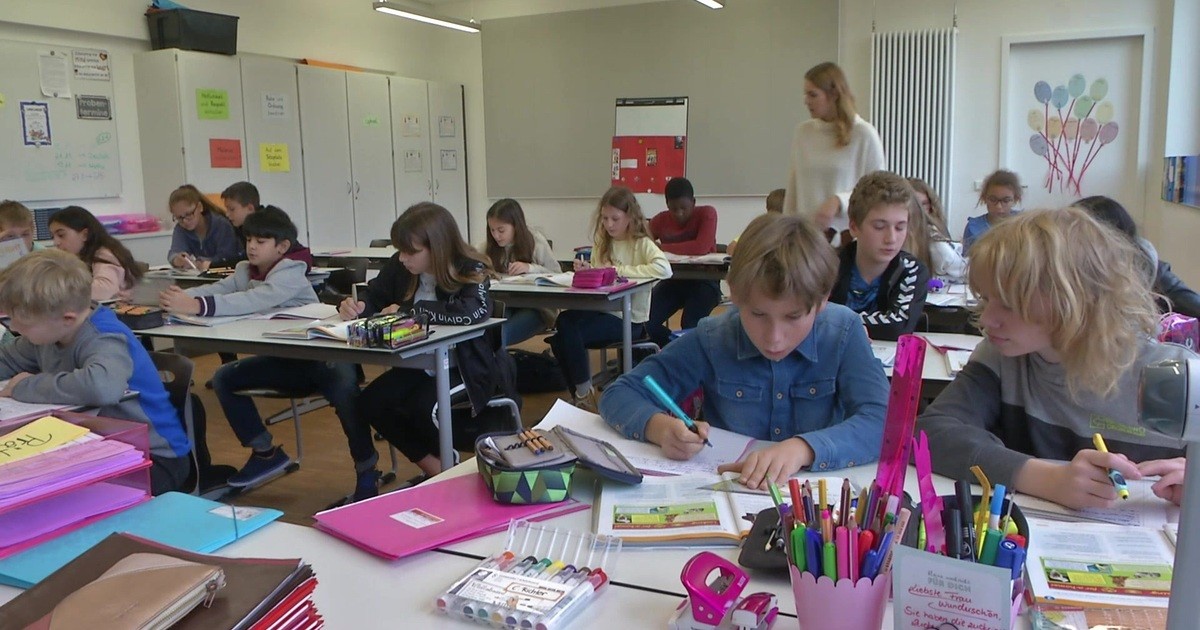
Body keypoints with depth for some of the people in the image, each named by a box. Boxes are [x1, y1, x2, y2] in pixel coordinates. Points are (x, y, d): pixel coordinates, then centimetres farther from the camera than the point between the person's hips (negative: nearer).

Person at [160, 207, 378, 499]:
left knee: (343, 388, -36)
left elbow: (257, 300, -36)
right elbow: (215, 289, -9)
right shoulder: (246, 271, 6)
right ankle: (266, 452, 13)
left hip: (320, 357, -8)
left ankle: (367, 472, -18)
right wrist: (180, 297, -29)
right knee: (224, 378, -1)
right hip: (281, 358, 8)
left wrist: (199, 306, -44)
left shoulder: (290, 273, -18)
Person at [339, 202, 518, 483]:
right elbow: (374, 294, 15)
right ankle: (436, 468, 6)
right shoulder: (400, 266, -3)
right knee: (370, 403, -11)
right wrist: (358, 306, -12)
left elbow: (475, 311, -39)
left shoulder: (470, 271, -19)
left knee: (423, 407, -29)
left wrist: (408, 311, -31)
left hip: (467, 368, -6)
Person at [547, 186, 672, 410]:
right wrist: (586, 270, -8)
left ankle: (585, 394, -3)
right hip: (602, 308, 6)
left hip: (629, 317, -6)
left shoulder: (642, 244, -5)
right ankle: (578, 393, -3)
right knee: (562, 323, -21)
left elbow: (664, 269, -25)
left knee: (569, 333, -25)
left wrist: (618, 270, -19)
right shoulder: (602, 244, 14)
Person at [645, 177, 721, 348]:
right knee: (647, 322, -17)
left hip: (703, 281, -4)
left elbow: (702, 247, -28)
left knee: (690, 326, -28)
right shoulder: (660, 220, 0)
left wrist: (662, 247, -23)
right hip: (673, 280, 4)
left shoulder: (707, 213, -12)